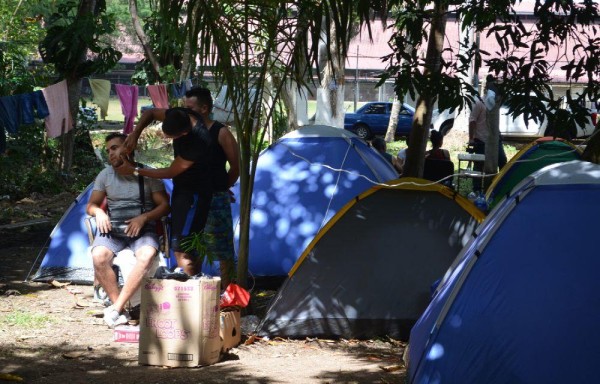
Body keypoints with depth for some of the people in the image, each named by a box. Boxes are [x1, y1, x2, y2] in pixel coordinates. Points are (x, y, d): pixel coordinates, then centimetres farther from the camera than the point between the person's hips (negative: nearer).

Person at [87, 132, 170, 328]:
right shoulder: (105, 175, 14)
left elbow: (164, 206, 5)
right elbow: (91, 205, 16)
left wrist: (143, 218, -13)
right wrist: (99, 212, -8)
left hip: (142, 230, -2)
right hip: (112, 228, 2)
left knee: (147, 255, -37)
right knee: (99, 256, -32)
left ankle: (116, 308, -34)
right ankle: (120, 311, -24)